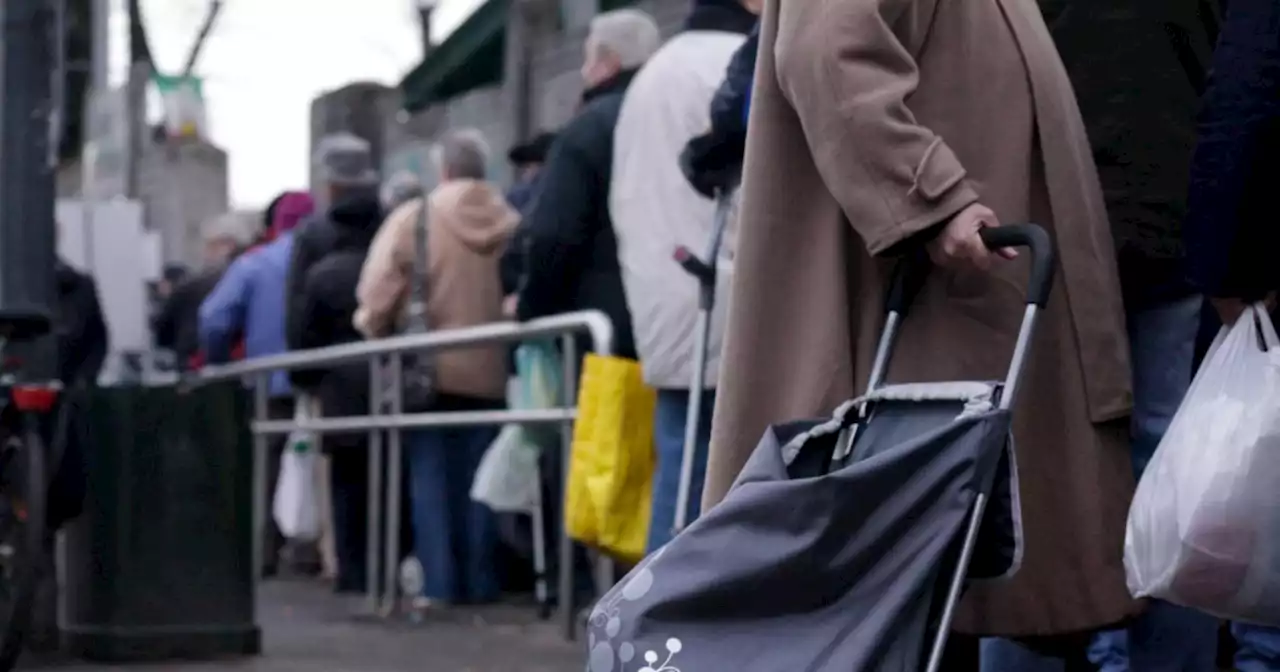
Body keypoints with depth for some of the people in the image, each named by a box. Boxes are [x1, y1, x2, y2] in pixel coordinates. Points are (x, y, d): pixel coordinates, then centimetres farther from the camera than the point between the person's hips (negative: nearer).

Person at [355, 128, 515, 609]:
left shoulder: (413, 218, -6)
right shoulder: (510, 222, 0)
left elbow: (377, 293, -10)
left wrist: (374, 335, 7)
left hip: (430, 370, -2)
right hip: (489, 371, 2)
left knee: (431, 479, 4)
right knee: (480, 480, 9)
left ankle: (438, 584, 0)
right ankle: (479, 583, 9)